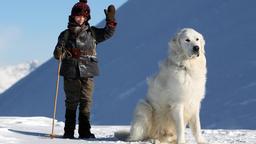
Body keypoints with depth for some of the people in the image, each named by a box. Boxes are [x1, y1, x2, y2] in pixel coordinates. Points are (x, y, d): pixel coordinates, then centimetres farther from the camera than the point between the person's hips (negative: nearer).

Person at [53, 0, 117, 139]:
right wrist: (58, 53, -20)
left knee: (86, 102, 0)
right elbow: (58, 52, 4)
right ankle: (69, 131, 8)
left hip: (87, 73, 1)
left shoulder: (92, 32, 11)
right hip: (71, 73, -1)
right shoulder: (66, 34, 5)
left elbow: (107, 33, 10)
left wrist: (110, 20, -3)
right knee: (71, 102, 3)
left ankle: (84, 131, 4)